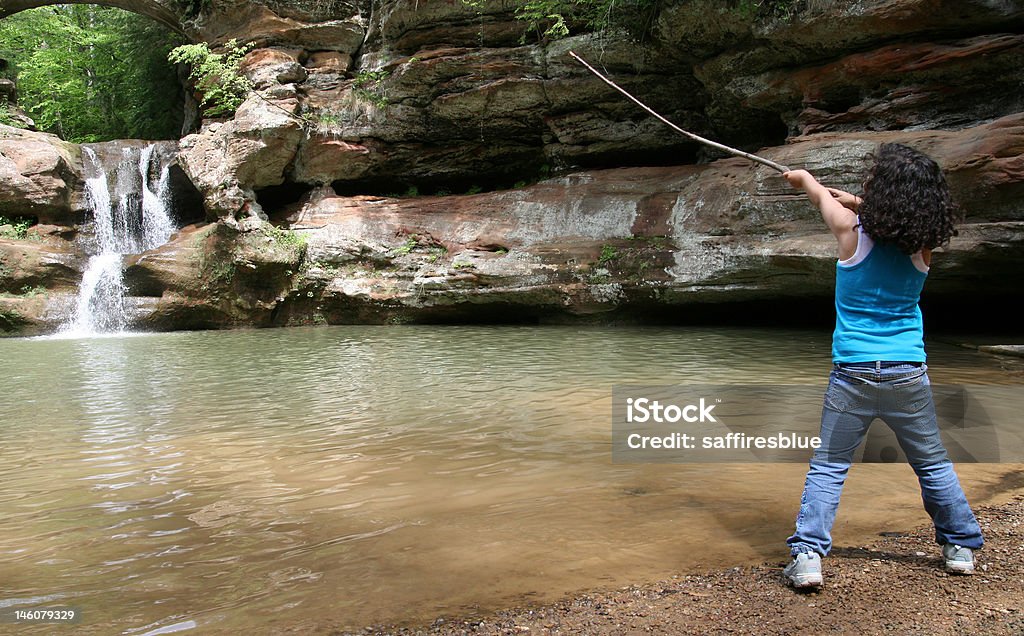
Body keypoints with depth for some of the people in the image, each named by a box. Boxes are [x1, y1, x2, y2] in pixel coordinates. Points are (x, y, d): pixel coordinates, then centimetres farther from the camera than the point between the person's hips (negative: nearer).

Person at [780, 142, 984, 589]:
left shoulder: (851, 231, -10)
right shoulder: (922, 248, -3)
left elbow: (822, 196, 12)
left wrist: (802, 178, 32)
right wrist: (858, 203, 32)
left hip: (853, 374, -2)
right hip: (909, 373, 3)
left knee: (828, 466, 6)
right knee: (933, 464, 19)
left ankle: (807, 556, 0)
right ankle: (962, 547, 31)